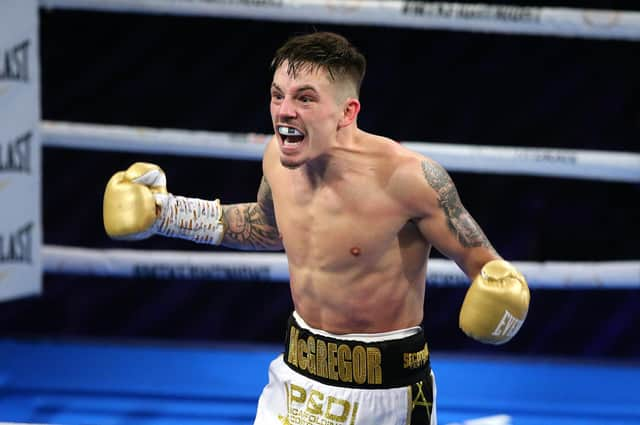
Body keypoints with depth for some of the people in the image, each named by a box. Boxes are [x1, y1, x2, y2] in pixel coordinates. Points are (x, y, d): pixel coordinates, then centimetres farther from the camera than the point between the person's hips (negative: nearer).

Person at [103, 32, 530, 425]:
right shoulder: (278, 157, -7)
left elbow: (482, 262, -15)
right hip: (298, 375, 5)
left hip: (384, 388, -5)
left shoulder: (408, 177, -25)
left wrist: (499, 289, -38)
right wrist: (167, 213, 13)